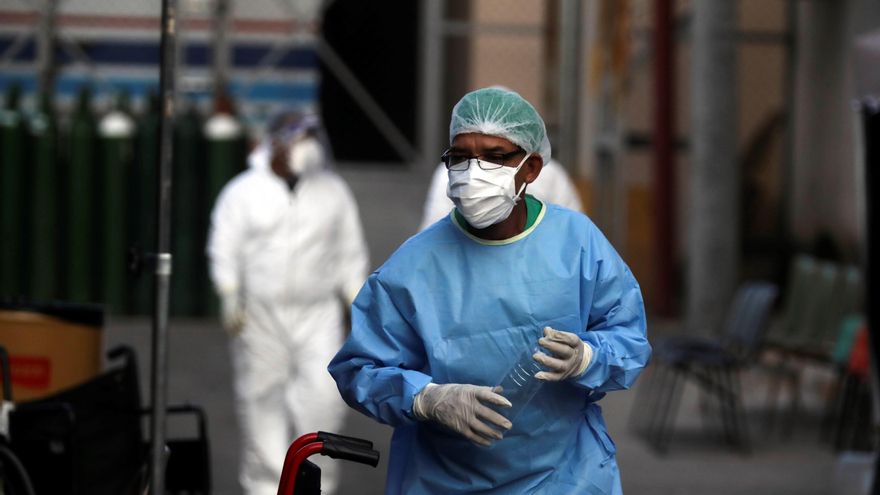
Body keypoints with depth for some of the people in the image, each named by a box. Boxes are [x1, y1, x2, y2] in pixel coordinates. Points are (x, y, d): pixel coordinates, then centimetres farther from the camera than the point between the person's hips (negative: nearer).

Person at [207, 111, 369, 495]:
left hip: (318, 314, 1)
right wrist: (230, 296, -13)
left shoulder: (333, 190, 8)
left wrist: (356, 301, 8)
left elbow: (351, 251, 12)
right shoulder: (243, 192, 1)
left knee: (324, 392, -11)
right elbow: (225, 248, -2)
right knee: (262, 396, 2)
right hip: (259, 315, -1)